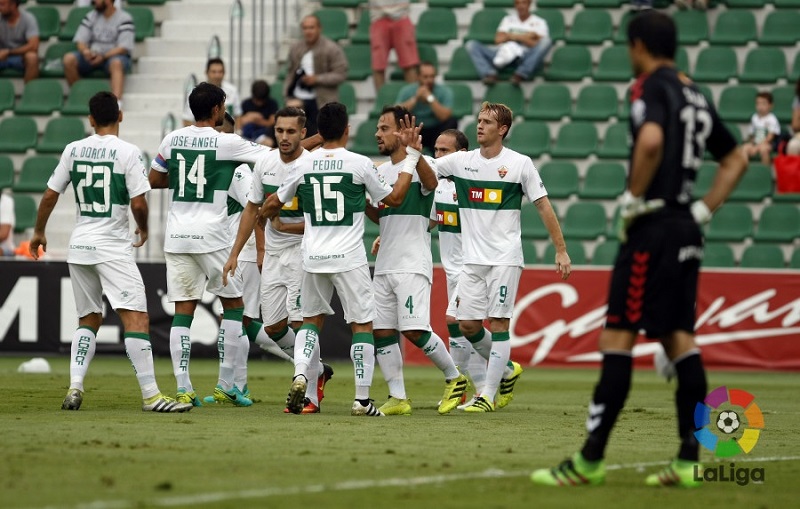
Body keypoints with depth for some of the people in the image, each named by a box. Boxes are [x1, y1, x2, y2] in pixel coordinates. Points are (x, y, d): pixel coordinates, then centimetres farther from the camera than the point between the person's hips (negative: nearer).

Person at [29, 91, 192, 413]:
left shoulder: (73, 150, 5)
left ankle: (75, 386, 4)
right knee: (136, 318, -9)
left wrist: (38, 233, 25)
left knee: (89, 319, 18)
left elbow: (50, 195, 10)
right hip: (112, 247, -6)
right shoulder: (127, 152, -8)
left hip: (79, 244, 6)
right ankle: (150, 395, -16)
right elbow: (139, 203, -12)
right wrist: (143, 230, 9)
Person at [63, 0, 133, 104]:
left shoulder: (124, 18, -4)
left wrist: (103, 56, -25)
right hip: (93, 56, 5)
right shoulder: (91, 16, 11)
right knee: (69, 59, -22)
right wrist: (85, 51, -18)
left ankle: (116, 102, -59)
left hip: (114, 56, -5)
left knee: (116, 63, -40)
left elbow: (124, 48, -13)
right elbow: (80, 40, 6)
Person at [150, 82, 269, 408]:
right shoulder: (227, 143, -6)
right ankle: (225, 384, 8)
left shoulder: (173, 139, 6)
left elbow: (154, 180, 16)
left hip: (177, 234, 4)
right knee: (234, 305, 10)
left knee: (183, 311, 4)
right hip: (210, 234, -4)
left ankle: (183, 389, -2)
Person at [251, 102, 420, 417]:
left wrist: (263, 216, 41)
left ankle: (300, 374, -4)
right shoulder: (360, 164, -6)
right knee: (362, 324, 4)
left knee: (312, 319, 19)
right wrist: (411, 158, 14)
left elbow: (273, 205, 17)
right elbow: (394, 198, 6)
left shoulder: (304, 165, 3)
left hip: (313, 257, 3)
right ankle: (362, 399, 1)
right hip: (349, 258, -3)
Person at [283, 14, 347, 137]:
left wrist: (317, 79, -17)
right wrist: (288, 96, 8)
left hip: (321, 102, -5)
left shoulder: (332, 49, -5)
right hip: (298, 100, 5)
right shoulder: (296, 48, 12)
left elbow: (340, 75, -7)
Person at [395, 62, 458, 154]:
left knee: (452, 122, -28)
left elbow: (444, 117, -24)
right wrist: (415, 98, -24)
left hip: (435, 132, 0)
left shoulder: (444, 91, -10)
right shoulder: (407, 91, -7)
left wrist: (430, 97, -27)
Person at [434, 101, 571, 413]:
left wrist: (561, 250, -2)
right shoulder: (461, 161, 6)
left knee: (498, 323, -7)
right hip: (472, 259, 4)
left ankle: (489, 394, -3)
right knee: (467, 325, 2)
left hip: (505, 258, -4)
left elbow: (543, 206, 0)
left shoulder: (520, 164, -3)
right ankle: (507, 370, 26)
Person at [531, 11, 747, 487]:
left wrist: (634, 198, -16)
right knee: (679, 338, 8)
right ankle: (689, 459, 4)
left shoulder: (652, 87, -7)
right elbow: (736, 158, 25)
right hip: (686, 230, 8)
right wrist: (704, 210, 18)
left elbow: (651, 141, -28)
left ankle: (590, 459, -10)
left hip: (654, 228, -8)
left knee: (619, 336, -8)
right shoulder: (695, 95, 17)